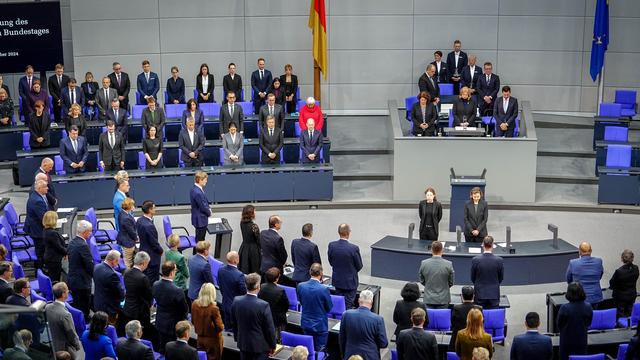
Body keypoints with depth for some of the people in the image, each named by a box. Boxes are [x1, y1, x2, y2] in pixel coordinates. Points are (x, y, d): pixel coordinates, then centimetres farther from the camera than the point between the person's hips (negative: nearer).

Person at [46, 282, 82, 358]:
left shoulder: (48, 307, -10)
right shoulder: (65, 315, -32)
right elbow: (71, 334, -21)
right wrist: (78, 346, -3)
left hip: (54, 346, 7)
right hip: (66, 349, -7)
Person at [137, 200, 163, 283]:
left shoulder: (139, 221, -3)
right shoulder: (149, 226, -31)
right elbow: (154, 243, -22)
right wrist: (161, 250, -4)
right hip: (152, 257, -9)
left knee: (145, 277, 21)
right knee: (153, 280, 5)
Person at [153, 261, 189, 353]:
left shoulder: (155, 285, -11)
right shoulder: (177, 291, -31)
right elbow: (185, 310, -16)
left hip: (160, 323, 6)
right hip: (173, 326, -6)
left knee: (162, 348, 22)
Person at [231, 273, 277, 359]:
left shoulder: (236, 301, -9)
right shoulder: (263, 305, -25)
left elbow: (233, 323, 6)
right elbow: (269, 328, -15)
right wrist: (272, 345, 0)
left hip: (243, 343, 5)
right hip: (259, 345, -5)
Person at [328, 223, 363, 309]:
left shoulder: (331, 245, -13)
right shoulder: (354, 248, -24)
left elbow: (331, 262, 1)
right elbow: (359, 266, -10)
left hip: (337, 280, 4)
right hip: (350, 282, -4)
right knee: (348, 305, 8)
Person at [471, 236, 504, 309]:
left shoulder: (475, 260, -11)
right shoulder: (499, 260, -10)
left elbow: (472, 278, 2)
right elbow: (501, 278, 3)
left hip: (479, 295, 0)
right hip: (494, 295, 0)